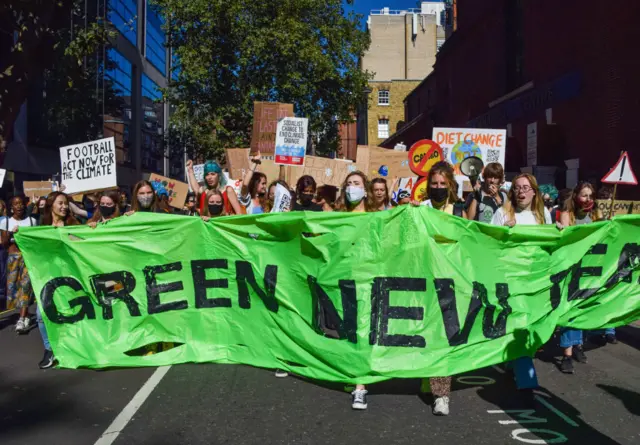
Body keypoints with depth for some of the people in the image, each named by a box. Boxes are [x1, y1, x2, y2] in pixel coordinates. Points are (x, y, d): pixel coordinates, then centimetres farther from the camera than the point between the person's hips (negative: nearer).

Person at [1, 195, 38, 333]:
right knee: (14, 285, 3)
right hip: (13, 257, 2)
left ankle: (22, 320, -19)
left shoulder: (32, 220, 4)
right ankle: (26, 316, 20)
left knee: (26, 284, -13)